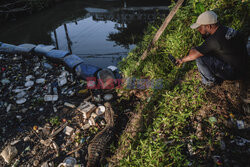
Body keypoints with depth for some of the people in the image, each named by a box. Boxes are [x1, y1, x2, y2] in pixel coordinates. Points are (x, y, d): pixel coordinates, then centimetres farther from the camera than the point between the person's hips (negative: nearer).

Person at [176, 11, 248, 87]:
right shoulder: (224, 29, 0)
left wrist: (182, 60, -4)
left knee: (200, 58, -20)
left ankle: (210, 81, 3)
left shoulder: (215, 39, -28)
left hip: (234, 72, -9)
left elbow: (193, 55, -21)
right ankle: (219, 77, 18)